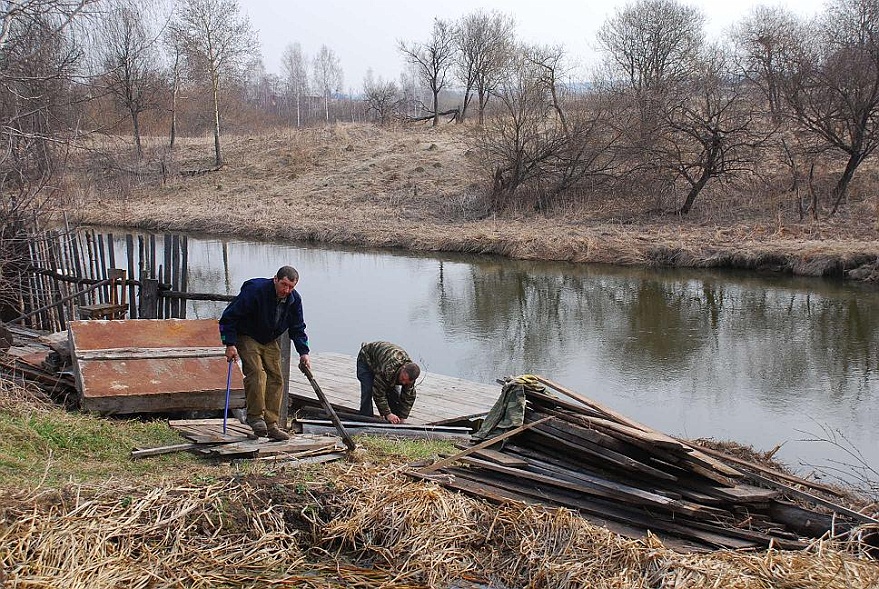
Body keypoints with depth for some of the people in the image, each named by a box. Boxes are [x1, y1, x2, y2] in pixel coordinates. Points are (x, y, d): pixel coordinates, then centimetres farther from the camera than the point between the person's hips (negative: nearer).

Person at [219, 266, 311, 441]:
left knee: (276, 378, -2)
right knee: (256, 372, -24)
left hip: (270, 341, 6)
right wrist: (230, 344, -25)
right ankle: (255, 416, -13)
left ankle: (271, 425, 2)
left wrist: (303, 352, -6)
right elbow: (229, 316, -22)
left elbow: (297, 328, 5)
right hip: (247, 338, -6)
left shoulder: (294, 300, -8)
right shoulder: (254, 290, -26)